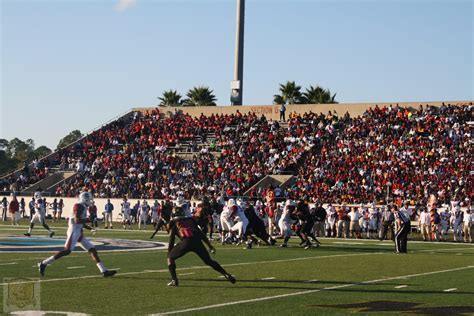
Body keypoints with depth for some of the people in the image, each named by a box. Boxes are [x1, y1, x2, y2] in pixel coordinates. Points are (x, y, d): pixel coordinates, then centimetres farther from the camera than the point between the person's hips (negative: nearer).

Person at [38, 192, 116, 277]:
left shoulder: (83, 208, 18)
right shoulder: (79, 206, -12)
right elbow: (77, 220, -23)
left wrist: (91, 229, 16)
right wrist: (89, 220, -15)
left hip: (79, 233, 10)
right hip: (74, 231, -10)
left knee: (92, 250, 5)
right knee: (67, 251, -13)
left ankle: (104, 271, 4)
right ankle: (44, 263, -5)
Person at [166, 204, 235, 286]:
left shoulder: (174, 224, 20)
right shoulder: (190, 220, 30)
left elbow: (171, 241, 19)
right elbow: (201, 234, 28)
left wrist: (169, 253, 30)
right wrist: (210, 246, 31)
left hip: (186, 242, -4)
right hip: (197, 241, 4)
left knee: (170, 257, 17)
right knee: (209, 261, 19)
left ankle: (174, 280, 5)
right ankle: (226, 274, 10)